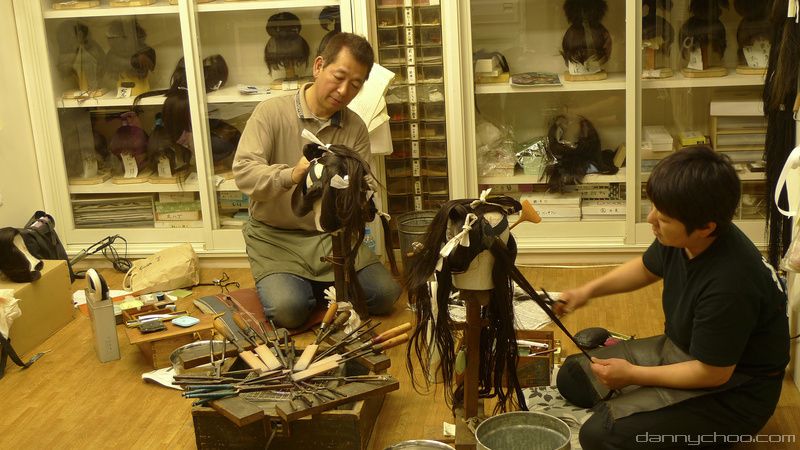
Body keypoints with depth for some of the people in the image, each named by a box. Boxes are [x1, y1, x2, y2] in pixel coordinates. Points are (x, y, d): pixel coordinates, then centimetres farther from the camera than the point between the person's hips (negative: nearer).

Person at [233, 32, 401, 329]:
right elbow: (243, 171, -19)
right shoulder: (271, 112, -9)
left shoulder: (355, 128, 2)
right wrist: (290, 175, -38)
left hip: (332, 234, 3)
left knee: (385, 294, -13)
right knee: (288, 309, -26)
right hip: (275, 236, -3)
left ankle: (323, 288, 16)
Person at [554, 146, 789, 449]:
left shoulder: (729, 284, -36)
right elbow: (646, 268, 14)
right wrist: (589, 290, 3)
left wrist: (632, 374, -16)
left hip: (733, 392, -8)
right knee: (573, 377, 9)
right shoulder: (680, 239, -12)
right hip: (679, 349, 8)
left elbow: (712, 374, -24)